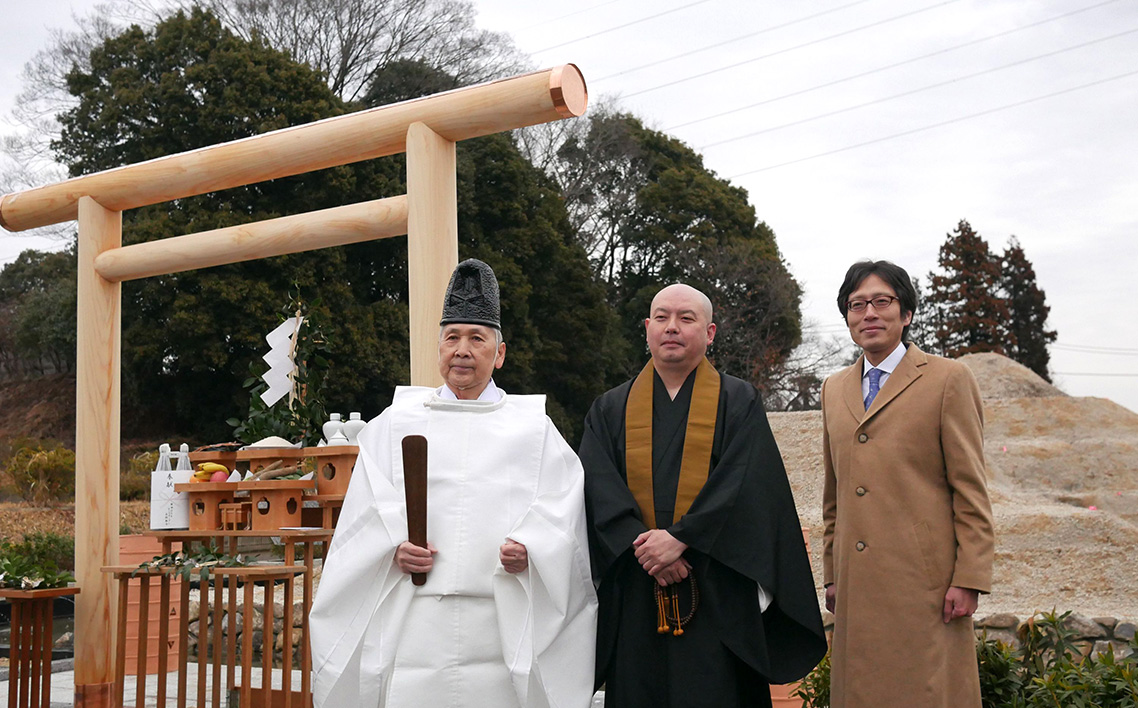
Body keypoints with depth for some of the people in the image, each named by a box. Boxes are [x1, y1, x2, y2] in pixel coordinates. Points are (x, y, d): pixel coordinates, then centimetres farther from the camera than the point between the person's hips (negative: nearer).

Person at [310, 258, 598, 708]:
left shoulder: (532, 427, 9)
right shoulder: (396, 423, 12)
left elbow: (561, 504, 2)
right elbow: (368, 506, 9)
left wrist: (530, 548, -15)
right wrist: (394, 547, -9)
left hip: (501, 618, 0)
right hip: (413, 617, 1)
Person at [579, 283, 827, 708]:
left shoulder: (738, 403, 6)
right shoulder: (610, 410, 12)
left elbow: (745, 485, -7)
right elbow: (599, 490, 0)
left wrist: (681, 538, -17)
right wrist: (642, 546, -16)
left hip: (716, 597, -2)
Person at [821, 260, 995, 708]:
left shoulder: (948, 380, -1)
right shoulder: (834, 390, 15)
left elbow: (971, 491, -4)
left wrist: (969, 579, -9)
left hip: (925, 585, -5)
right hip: (859, 588, 5)